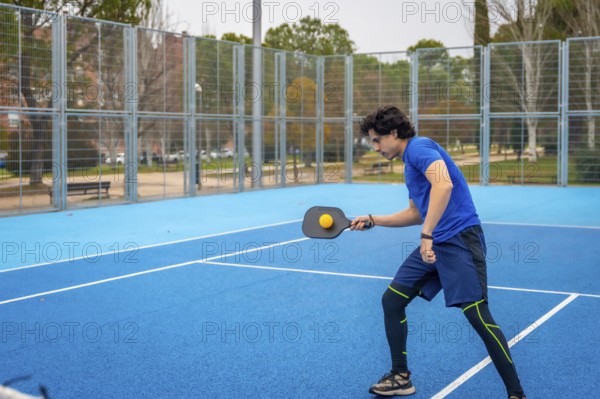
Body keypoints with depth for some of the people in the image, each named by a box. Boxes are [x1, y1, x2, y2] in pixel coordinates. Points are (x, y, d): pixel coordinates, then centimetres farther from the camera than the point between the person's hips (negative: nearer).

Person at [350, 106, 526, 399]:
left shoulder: (418, 147, -9)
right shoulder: (410, 163, 21)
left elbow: (444, 184, -28)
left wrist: (427, 235, -29)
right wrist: (373, 220, 27)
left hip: (459, 238, -10)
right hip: (433, 243, 10)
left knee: (477, 315, -13)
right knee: (391, 300, 9)